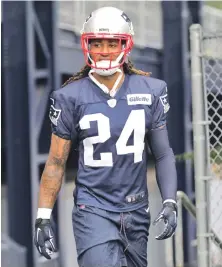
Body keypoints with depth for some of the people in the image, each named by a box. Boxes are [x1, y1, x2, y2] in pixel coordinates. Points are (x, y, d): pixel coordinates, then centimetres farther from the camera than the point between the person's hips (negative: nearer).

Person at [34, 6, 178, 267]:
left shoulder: (150, 91, 2)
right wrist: (43, 218, -4)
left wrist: (170, 202, -4)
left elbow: (163, 154, 7)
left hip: (137, 211, 3)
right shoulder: (70, 97, -4)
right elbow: (56, 162, 0)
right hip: (93, 210, -3)